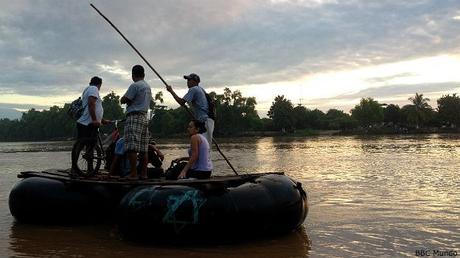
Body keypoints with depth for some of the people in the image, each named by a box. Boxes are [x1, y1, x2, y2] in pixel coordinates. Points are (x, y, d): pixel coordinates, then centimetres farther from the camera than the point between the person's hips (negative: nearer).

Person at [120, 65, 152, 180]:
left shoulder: (134, 86, -9)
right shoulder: (148, 87, 17)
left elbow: (123, 100, -9)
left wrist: (124, 98, 12)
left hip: (134, 117, -8)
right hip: (144, 117, 9)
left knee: (132, 148, -10)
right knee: (143, 149, 7)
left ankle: (133, 173, -12)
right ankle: (144, 173, 10)